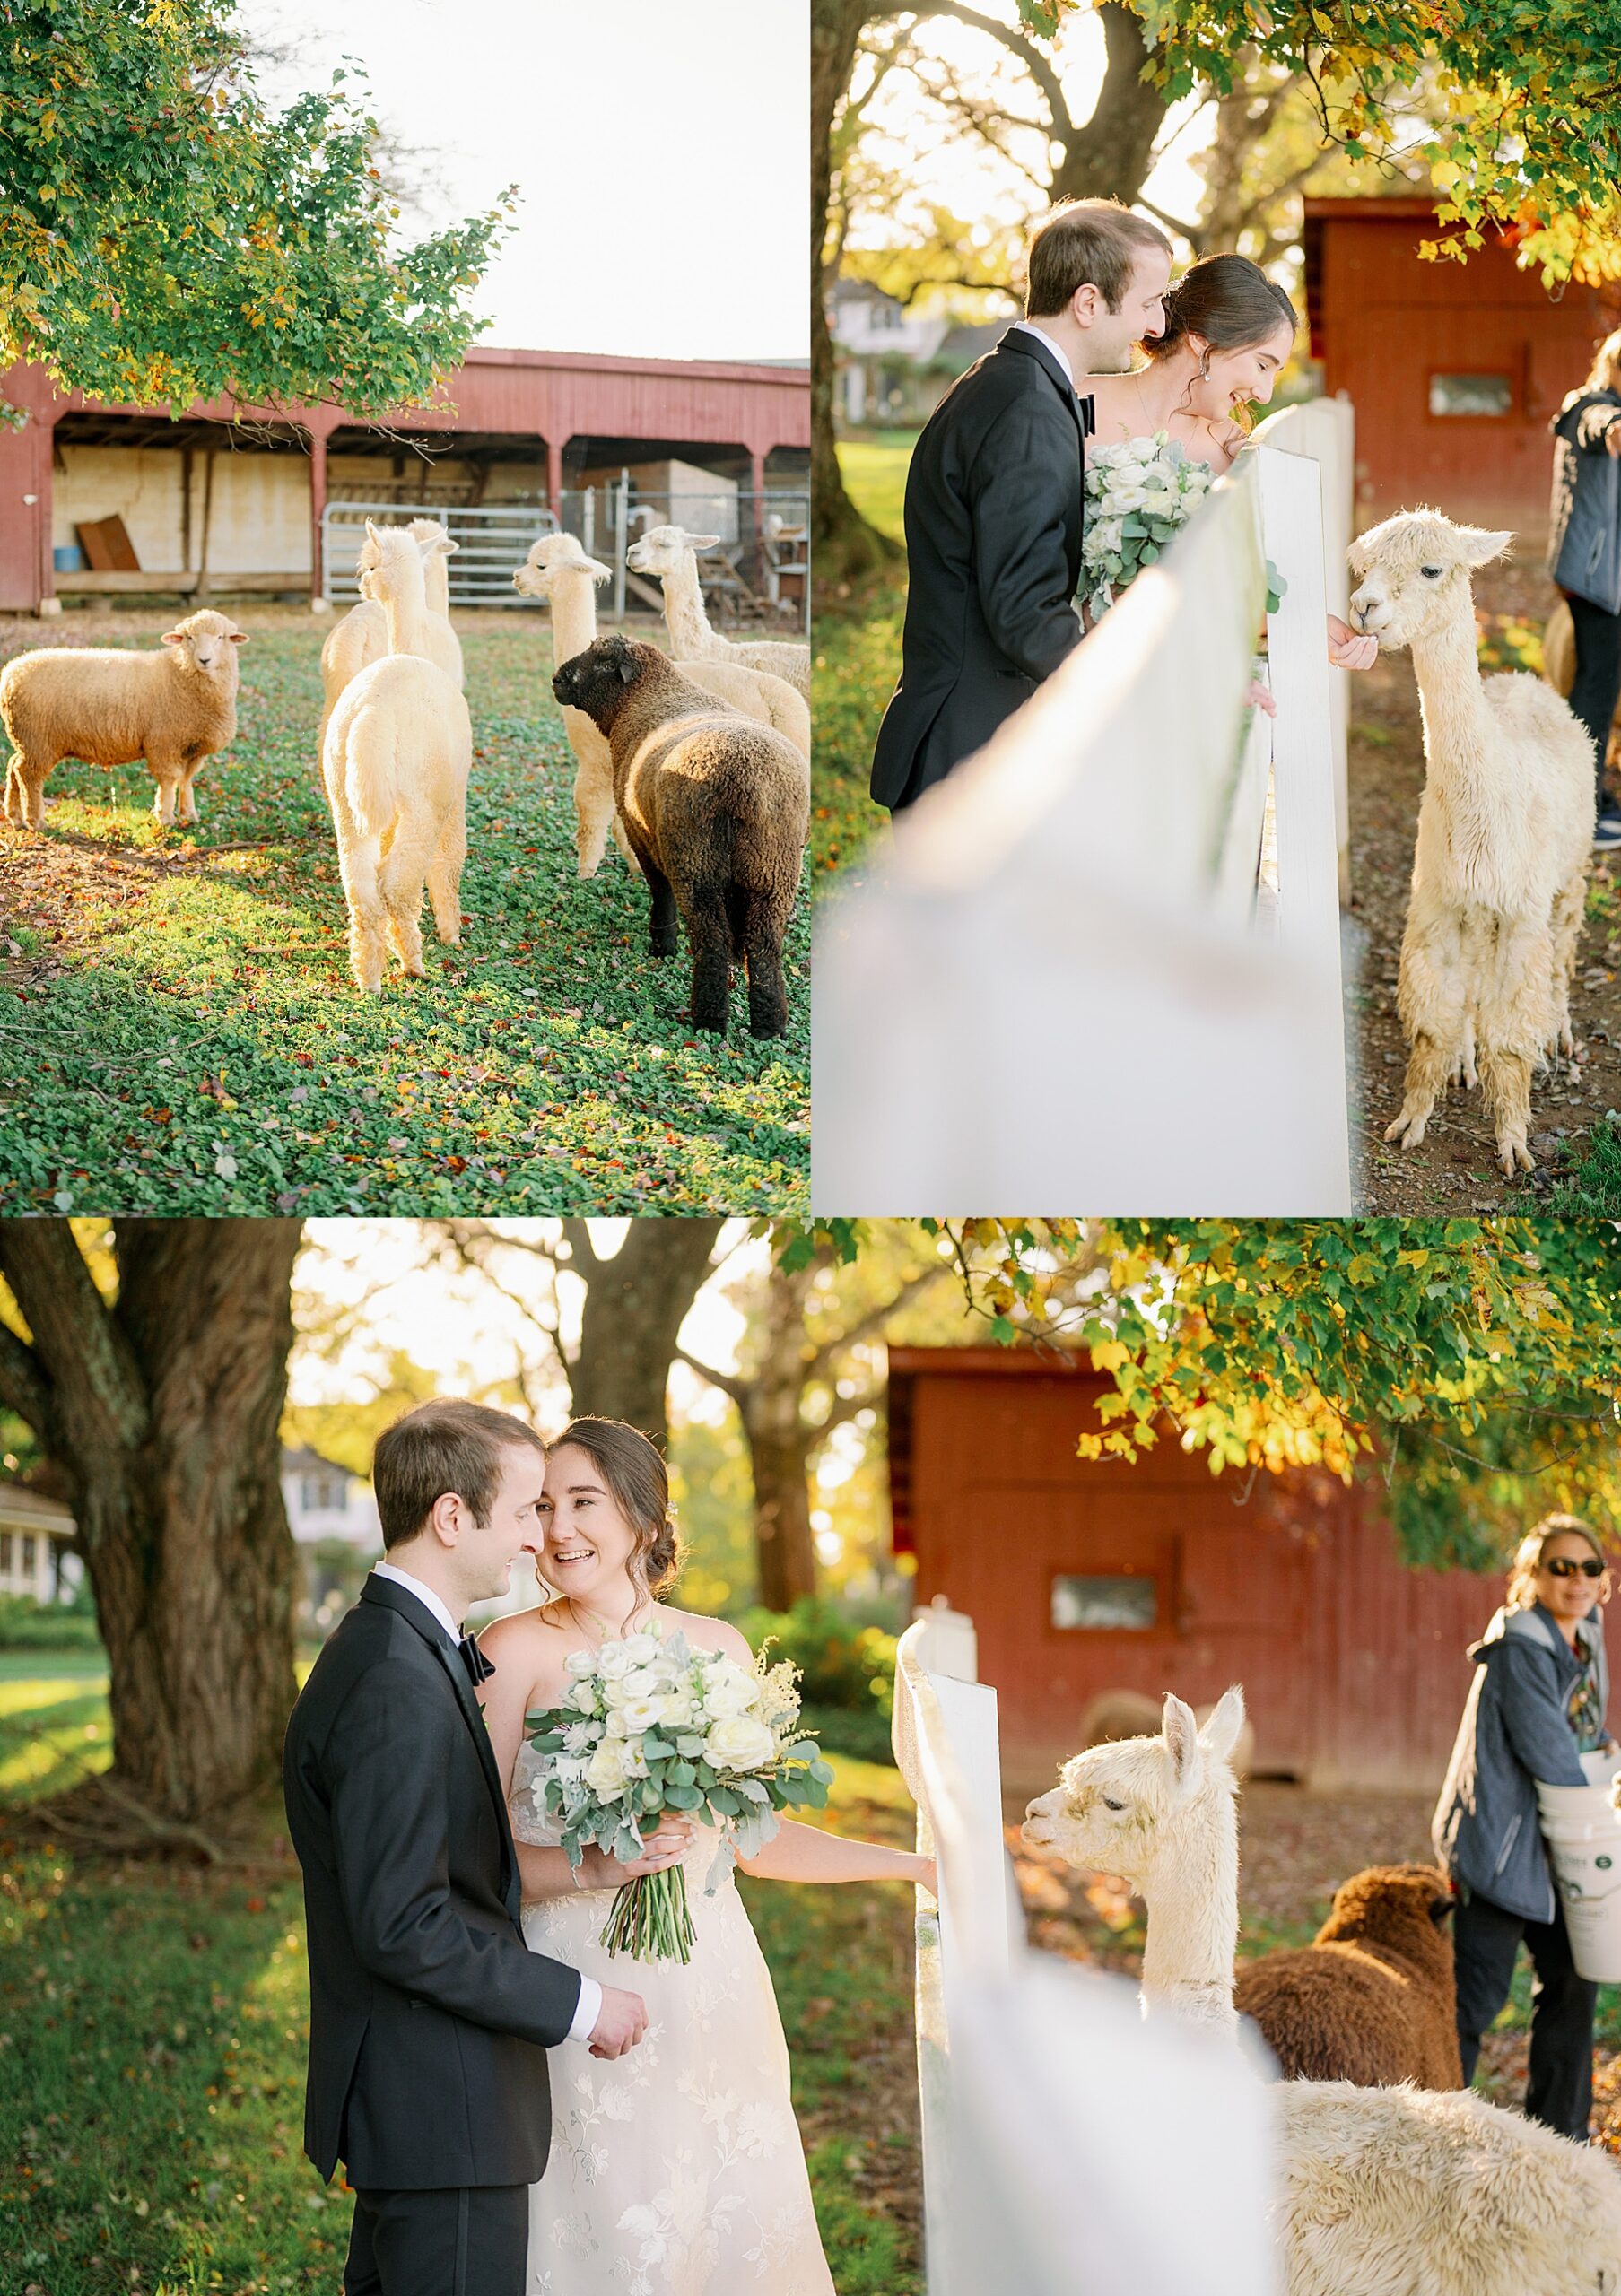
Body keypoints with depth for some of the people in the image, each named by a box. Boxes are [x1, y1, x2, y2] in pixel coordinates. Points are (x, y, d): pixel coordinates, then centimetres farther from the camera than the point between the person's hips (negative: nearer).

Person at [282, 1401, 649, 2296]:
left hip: (403, 2109, 11)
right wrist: (577, 2004, -16)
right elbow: (402, 1928, -24)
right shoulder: (394, 1686, -22)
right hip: (442, 2111, -11)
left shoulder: (392, 1646, 11)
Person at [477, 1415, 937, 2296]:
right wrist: (595, 1868, -22)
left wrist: (915, 1863, 15)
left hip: (709, 1987, 4)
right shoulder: (515, 1651, -4)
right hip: (581, 1997, -4)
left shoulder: (719, 1649, 8)